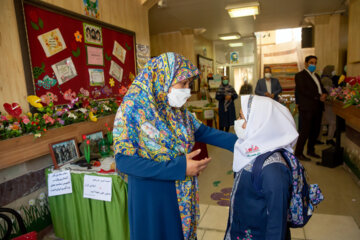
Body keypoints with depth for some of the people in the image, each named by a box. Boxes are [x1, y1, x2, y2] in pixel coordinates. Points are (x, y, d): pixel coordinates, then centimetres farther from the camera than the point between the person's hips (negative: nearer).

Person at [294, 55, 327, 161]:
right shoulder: (300, 75, -3)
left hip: (317, 107, 8)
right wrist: (318, 97, -17)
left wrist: (324, 94, -4)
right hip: (306, 107, -8)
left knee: (315, 130, 12)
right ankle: (298, 153, 3)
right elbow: (303, 90, -14)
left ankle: (311, 150, 26)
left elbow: (321, 88, 20)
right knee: (305, 131, -7)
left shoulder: (316, 76, 23)